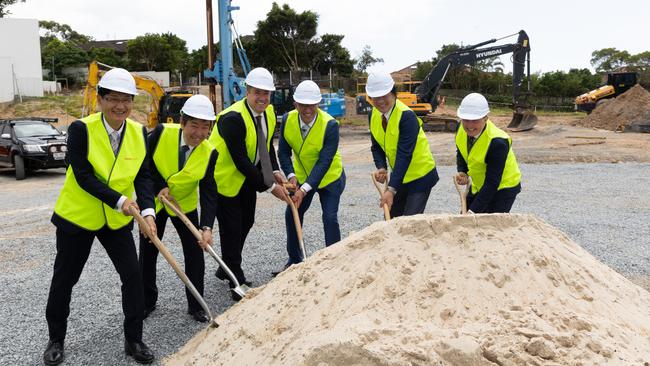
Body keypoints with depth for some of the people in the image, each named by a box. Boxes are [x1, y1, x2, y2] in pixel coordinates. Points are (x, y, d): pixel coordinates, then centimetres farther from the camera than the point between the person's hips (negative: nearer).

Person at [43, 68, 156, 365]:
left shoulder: (139, 132, -7)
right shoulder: (81, 129, -18)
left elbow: (143, 176, -9)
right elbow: (83, 177, -23)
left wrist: (147, 210, -23)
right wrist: (119, 200, -31)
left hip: (118, 219, 3)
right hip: (77, 216, -2)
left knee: (133, 276, -1)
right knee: (64, 280, 12)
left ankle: (134, 340, 16)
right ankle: (56, 340, 34)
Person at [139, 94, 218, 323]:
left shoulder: (209, 153, -21)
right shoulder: (162, 133, -24)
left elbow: (208, 193, -24)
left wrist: (207, 227, -36)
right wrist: (160, 186, -22)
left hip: (185, 204, 0)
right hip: (154, 201, 0)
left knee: (195, 253, -2)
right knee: (147, 253, 9)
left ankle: (196, 306, 16)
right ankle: (147, 301, 29)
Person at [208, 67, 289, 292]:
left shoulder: (269, 112, -2)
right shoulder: (233, 118, -28)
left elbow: (268, 146, 10)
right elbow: (241, 161, -29)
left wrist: (275, 172, -7)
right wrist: (269, 187, -26)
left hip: (247, 178, 8)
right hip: (225, 178, -8)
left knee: (246, 223, 15)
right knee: (231, 230, -3)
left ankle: (227, 269, 33)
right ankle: (237, 282, 10)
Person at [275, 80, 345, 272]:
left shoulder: (330, 125, -29)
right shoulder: (288, 120, -16)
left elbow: (324, 162, -30)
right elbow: (283, 152, -6)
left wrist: (305, 189, -35)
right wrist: (291, 176, -22)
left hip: (330, 177, -5)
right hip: (301, 176, 5)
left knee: (330, 218, -11)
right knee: (292, 215, 9)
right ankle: (294, 260, 28)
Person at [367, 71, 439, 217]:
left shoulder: (407, 116, -25)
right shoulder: (373, 115, -3)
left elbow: (404, 154, -30)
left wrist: (391, 189, -35)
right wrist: (381, 168, -16)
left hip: (420, 176, -7)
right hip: (399, 174, 7)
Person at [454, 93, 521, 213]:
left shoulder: (497, 142, -34)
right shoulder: (463, 130, -13)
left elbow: (492, 182, -31)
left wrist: (473, 211, -35)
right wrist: (462, 172, -13)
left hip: (503, 188, -7)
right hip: (478, 185, 7)